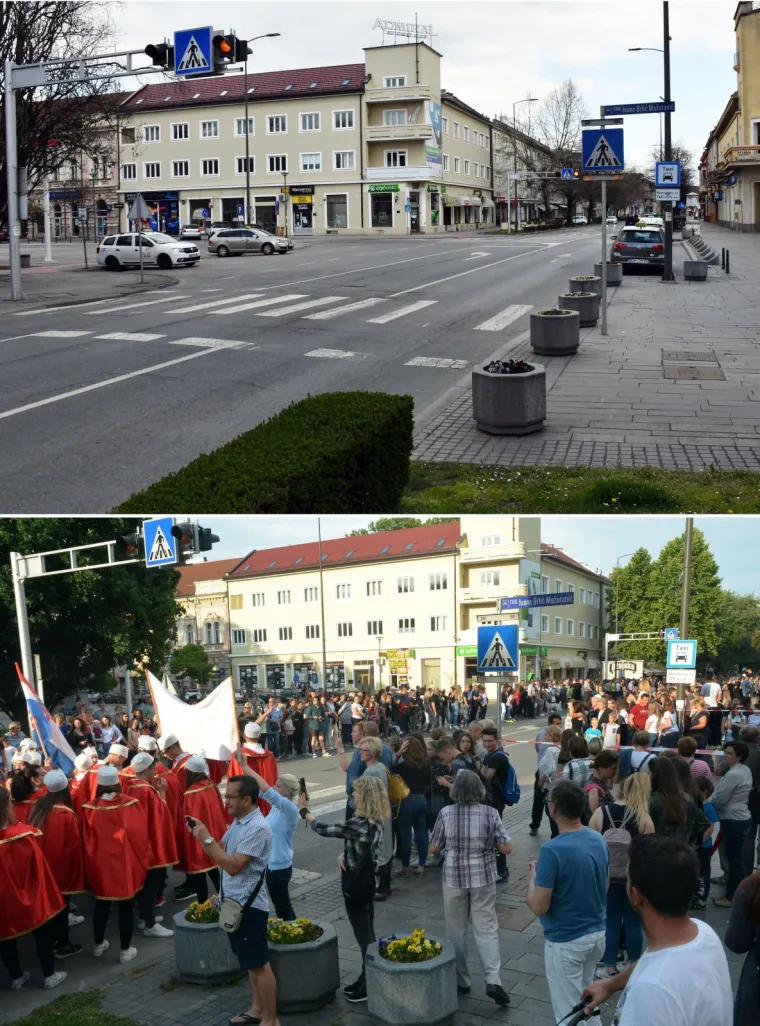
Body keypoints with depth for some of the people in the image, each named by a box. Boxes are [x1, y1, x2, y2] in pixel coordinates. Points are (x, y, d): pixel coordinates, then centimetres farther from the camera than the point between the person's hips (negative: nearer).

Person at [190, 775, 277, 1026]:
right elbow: (221, 853, 11)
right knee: (250, 961, 20)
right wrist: (203, 834, -4)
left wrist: (206, 839, -24)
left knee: (259, 963, 1)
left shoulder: (258, 828, -23)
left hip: (249, 905, -9)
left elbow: (233, 865, -26)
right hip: (234, 902, 9)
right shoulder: (237, 822, 7)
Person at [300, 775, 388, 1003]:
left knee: (363, 935, 3)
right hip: (366, 881, 9)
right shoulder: (375, 821, 2)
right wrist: (344, 855, -3)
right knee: (367, 933, 18)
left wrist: (304, 811, -6)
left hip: (356, 884, -9)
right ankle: (367, 978, 30)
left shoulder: (360, 823, -27)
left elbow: (324, 830, -20)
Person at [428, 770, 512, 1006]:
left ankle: (461, 981, 20)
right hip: (483, 878, 0)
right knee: (486, 929, 6)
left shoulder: (445, 813, -9)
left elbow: (433, 848, -1)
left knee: (456, 931, 13)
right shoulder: (490, 813, -8)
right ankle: (493, 981, -5)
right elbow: (506, 848, -6)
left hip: (454, 878, 0)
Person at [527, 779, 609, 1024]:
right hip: (597, 934, 7)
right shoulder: (599, 840, -3)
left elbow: (539, 907, -22)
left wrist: (533, 875, -6)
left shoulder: (552, 850, -26)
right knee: (585, 1000, 26)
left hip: (565, 942, -7)